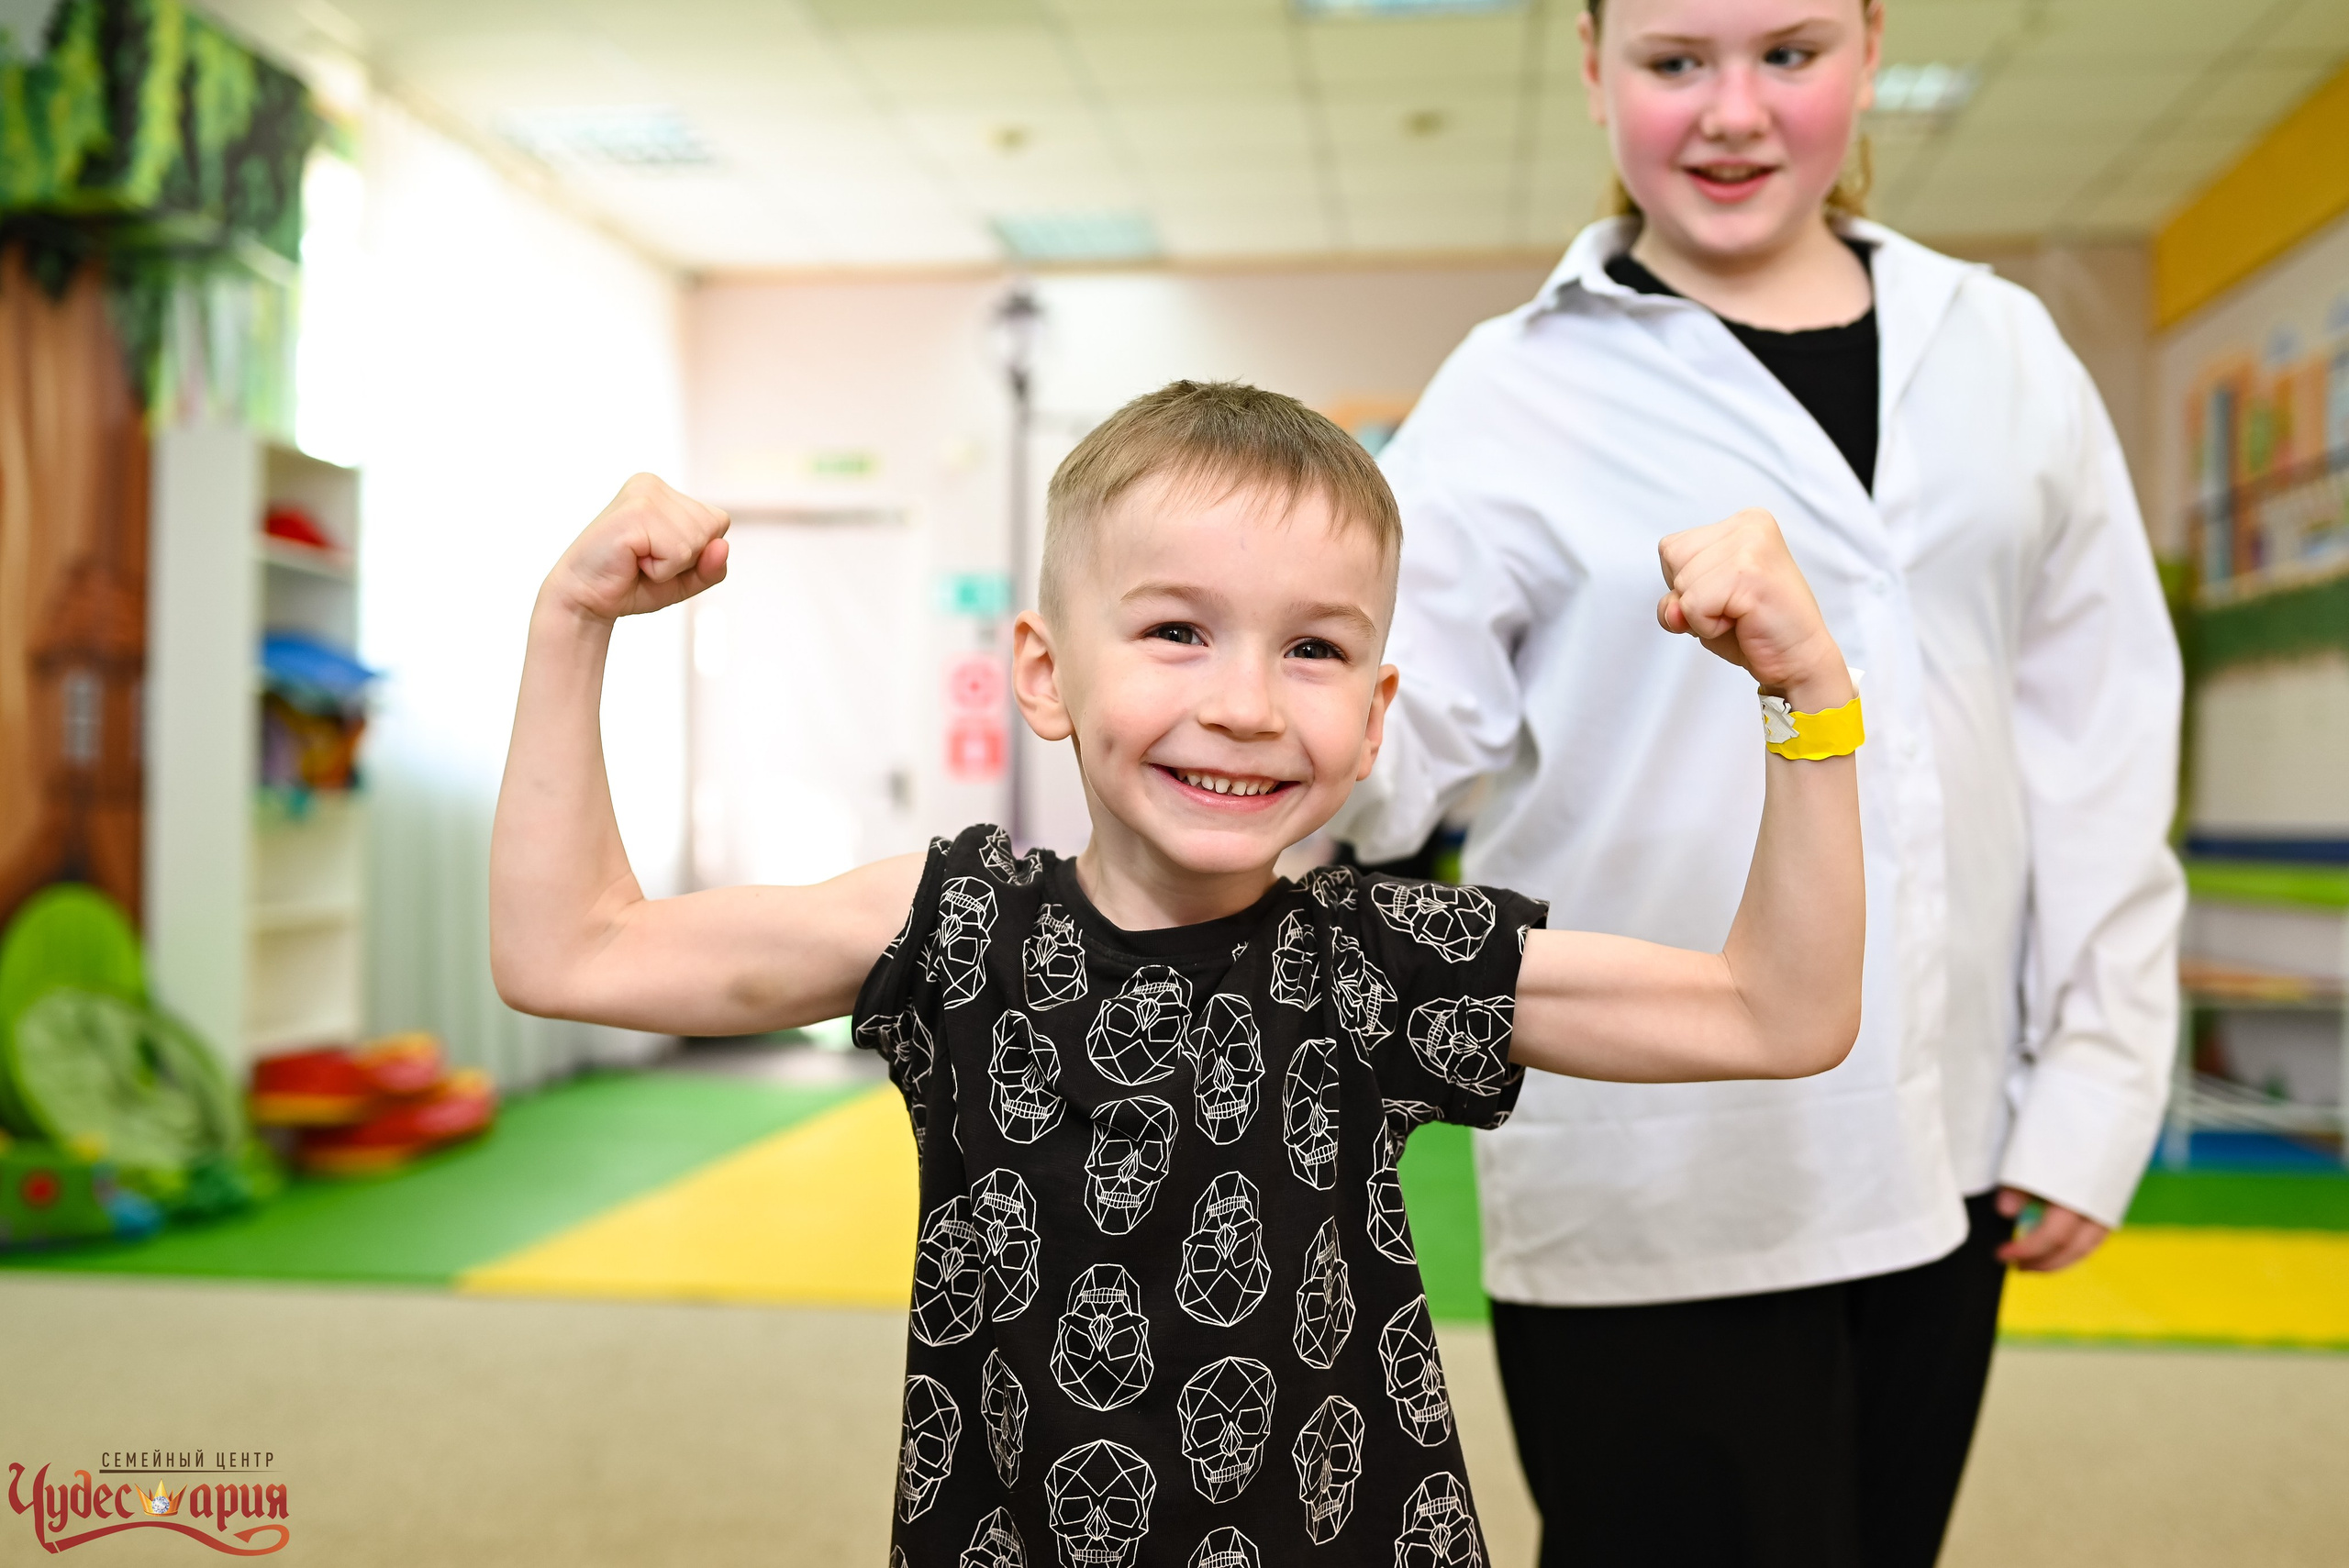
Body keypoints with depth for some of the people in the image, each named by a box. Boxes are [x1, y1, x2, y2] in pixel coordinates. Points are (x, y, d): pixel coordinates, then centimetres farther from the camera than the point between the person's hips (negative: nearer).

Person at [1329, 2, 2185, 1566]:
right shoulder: (1515, 396, -5)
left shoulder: (2003, 352, 5)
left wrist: (2098, 1078, 5)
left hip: (1937, 1172, 4)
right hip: (1650, 1199, -4)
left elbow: (2098, 739, 8)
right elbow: (1390, 733, -12)